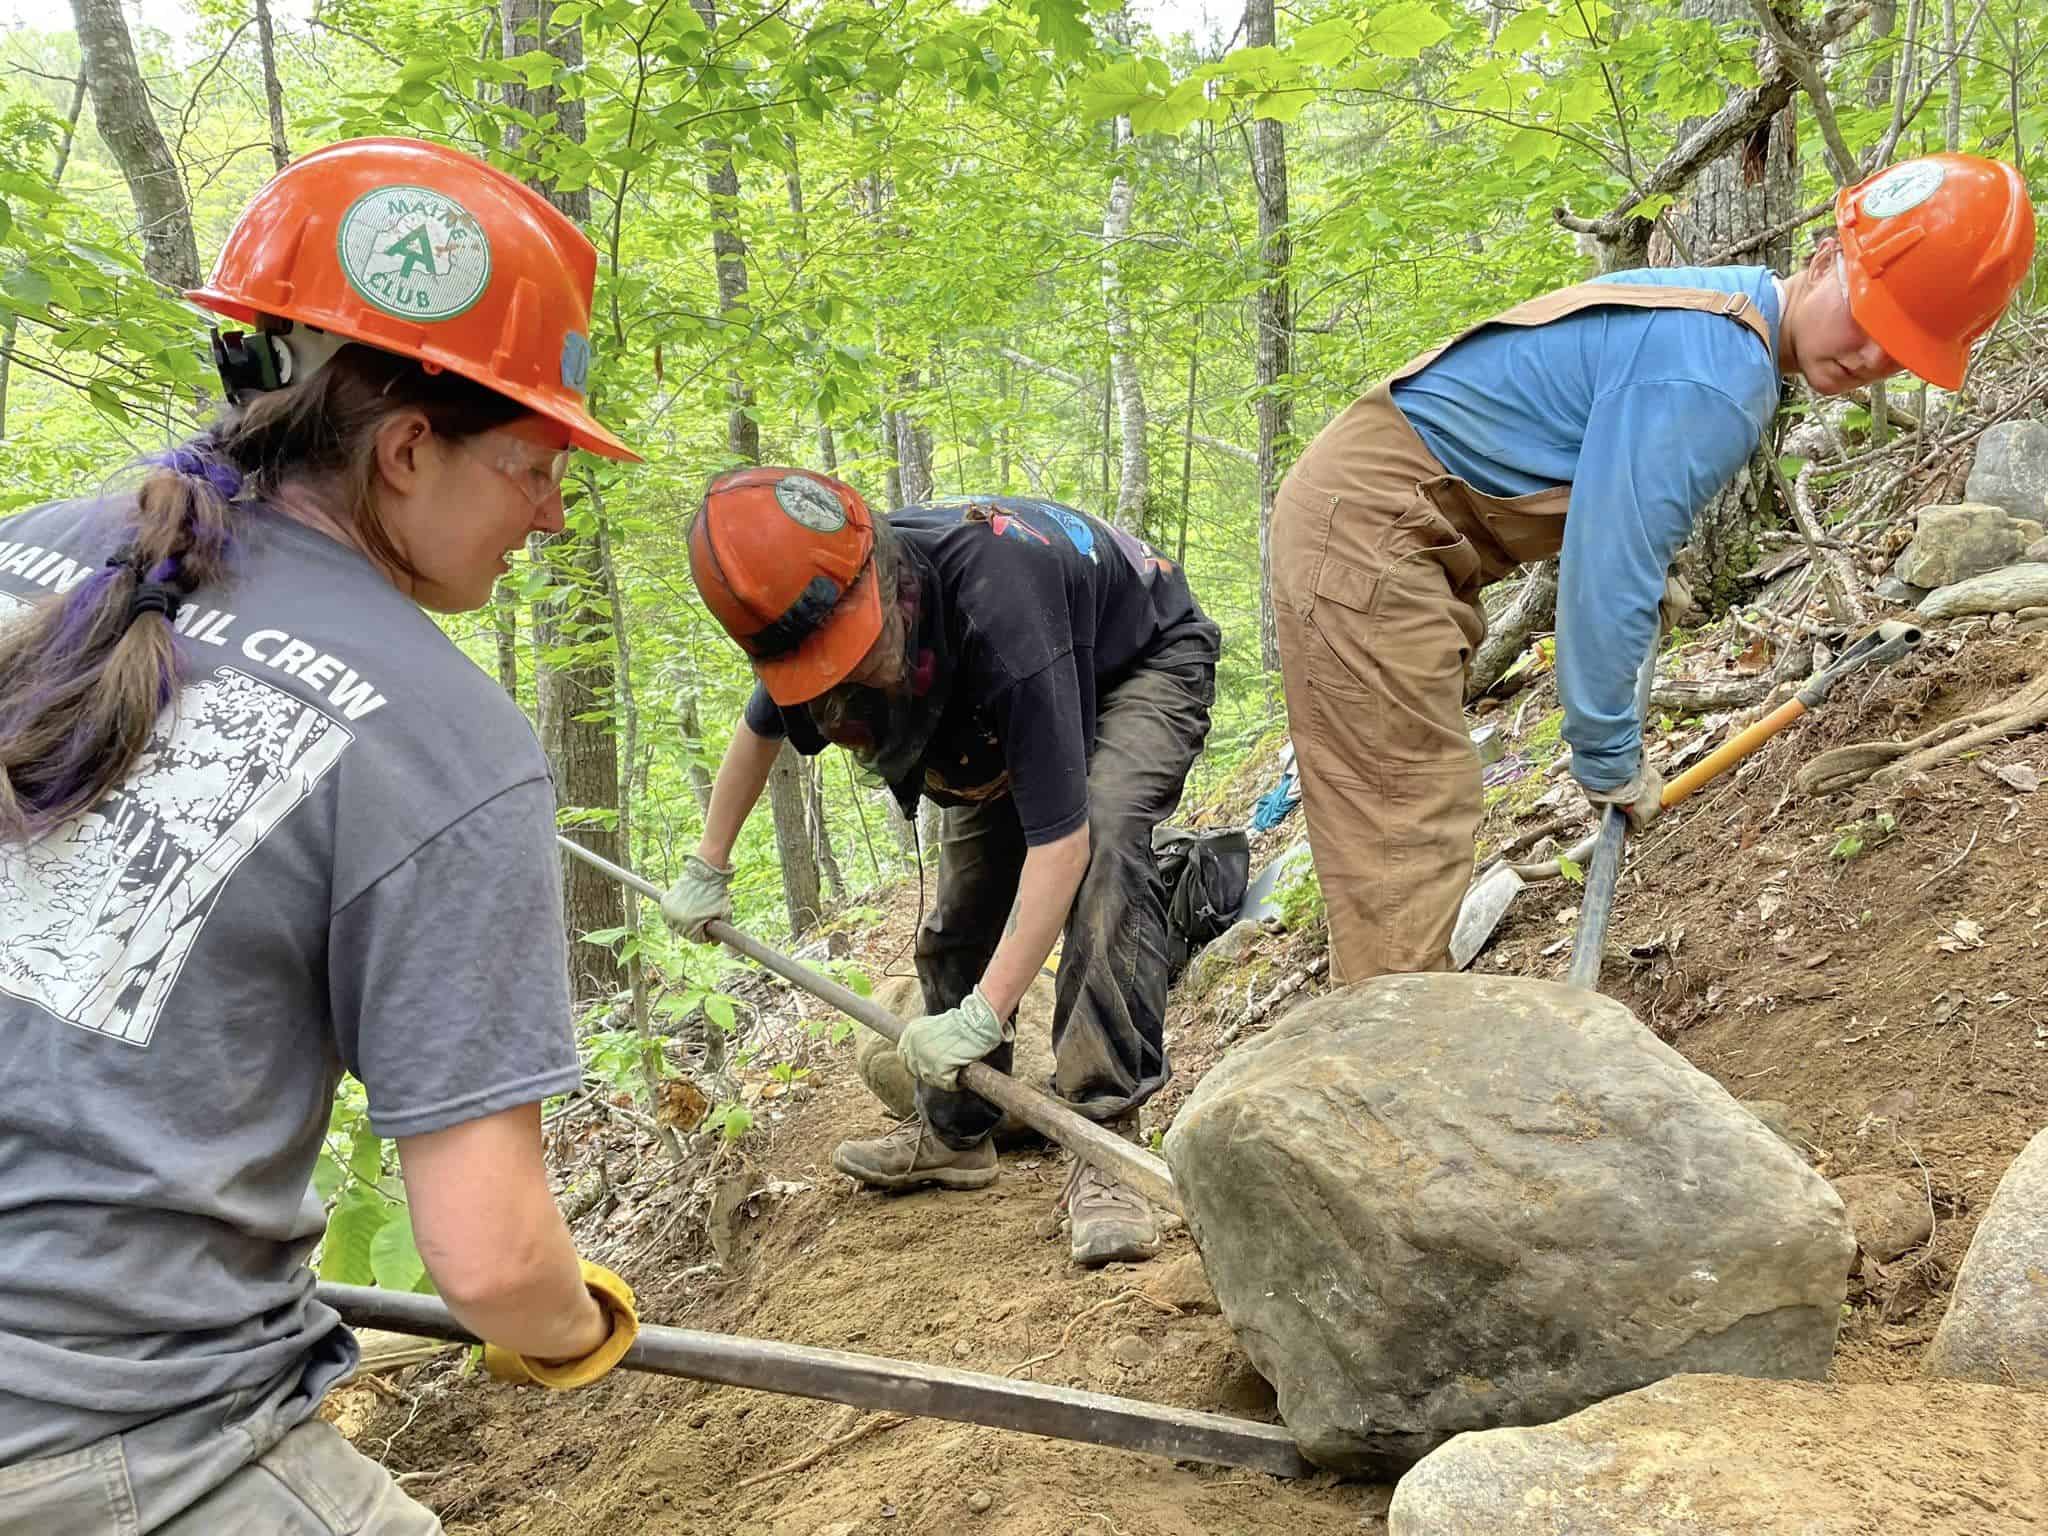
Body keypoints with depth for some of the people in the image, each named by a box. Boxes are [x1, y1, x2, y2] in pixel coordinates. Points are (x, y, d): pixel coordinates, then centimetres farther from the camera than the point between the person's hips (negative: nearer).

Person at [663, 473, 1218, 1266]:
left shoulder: (993, 606, -45)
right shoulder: (811, 613, -22)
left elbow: (1058, 838, -43)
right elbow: (759, 730, 3)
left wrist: (983, 1016, -40)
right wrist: (707, 868, 9)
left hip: (1146, 661, -7)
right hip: (998, 711, 7)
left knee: (1103, 843, -34)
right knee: (961, 912, 4)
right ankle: (953, 1133, 24)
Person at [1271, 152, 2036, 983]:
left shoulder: (1721, 310, 11)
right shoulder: (1709, 378, -22)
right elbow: (1606, 577, -22)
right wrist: (1611, 760, -9)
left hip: (1371, 515, 11)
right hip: (1370, 525, -11)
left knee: (1413, 825, 16)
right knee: (1404, 848, -13)